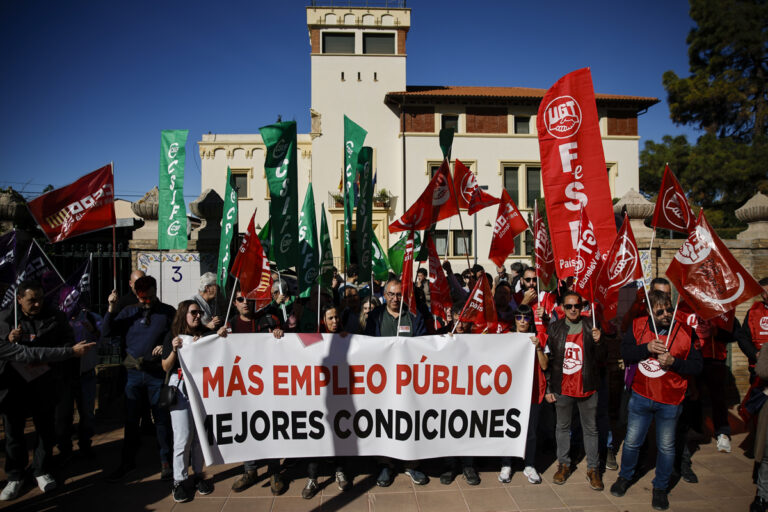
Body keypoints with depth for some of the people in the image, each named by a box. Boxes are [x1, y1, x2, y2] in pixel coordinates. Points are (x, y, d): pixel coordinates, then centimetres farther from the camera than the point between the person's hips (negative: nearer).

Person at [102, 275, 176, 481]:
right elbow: (106, 332, 4)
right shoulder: (129, 312, 8)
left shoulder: (168, 312, 1)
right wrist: (111, 309, -8)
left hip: (157, 373, -2)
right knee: (130, 418, 12)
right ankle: (127, 461, 28)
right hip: (133, 372, 3)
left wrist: (166, 346, -14)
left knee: (162, 418, 4)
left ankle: (165, 462, 18)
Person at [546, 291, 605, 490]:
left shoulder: (591, 327, -4)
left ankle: (593, 468, 25)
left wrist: (597, 342, -22)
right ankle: (564, 464, 29)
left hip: (587, 388, -1)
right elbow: (548, 359, 2)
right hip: (562, 388, 1)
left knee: (590, 429, 11)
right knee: (562, 427, 14)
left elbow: (600, 359, -3)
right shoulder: (554, 328, -2)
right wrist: (549, 388, 1)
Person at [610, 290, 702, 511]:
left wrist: (673, 362, -22)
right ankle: (625, 477, 37)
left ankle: (660, 488, 34)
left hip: (669, 401, -1)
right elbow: (625, 352, -6)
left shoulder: (685, 332, -9)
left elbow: (697, 366, -6)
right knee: (632, 441, 13)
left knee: (666, 446, 13)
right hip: (641, 396, 1)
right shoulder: (638, 325, -3)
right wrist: (647, 348, -21)